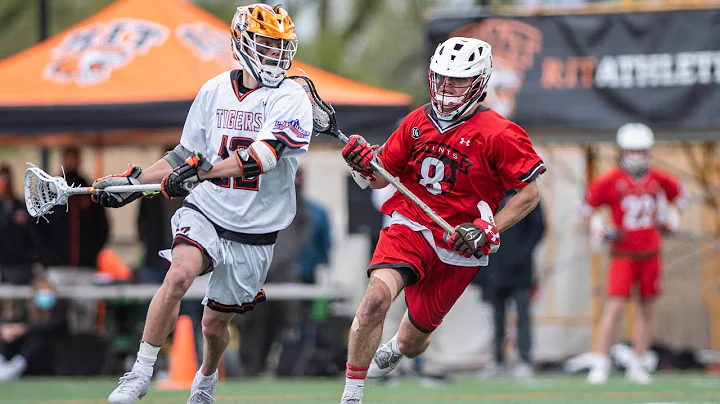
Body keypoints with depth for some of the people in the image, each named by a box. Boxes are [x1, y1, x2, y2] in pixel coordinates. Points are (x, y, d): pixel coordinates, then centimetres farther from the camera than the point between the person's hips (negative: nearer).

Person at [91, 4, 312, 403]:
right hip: (205, 210, 2)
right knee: (179, 275, -28)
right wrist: (132, 182, 9)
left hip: (254, 231, -1)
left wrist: (203, 170, -36)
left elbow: (264, 154, -26)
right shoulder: (214, 91, 5)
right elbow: (187, 154, 16)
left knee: (214, 324, 9)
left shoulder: (291, 99, -10)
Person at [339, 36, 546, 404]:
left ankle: (392, 350, 52)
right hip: (409, 227, 2)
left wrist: (488, 230, -16)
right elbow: (382, 178, 13)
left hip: (457, 248, -2)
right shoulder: (417, 122, 5)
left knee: (413, 341, 11)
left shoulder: (499, 135, -10)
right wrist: (364, 165, -10)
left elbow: (529, 194, -5)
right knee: (376, 297, -29)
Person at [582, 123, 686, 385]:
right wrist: (598, 227, -9)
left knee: (647, 309, 7)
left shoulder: (657, 178, 3)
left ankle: (636, 365, 15)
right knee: (615, 306, -12)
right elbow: (589, 203, 3)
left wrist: (670, 217, 10)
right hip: (623, 254, -4)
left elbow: (677, 193, 22)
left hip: (650, 253, 4)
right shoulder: (612, 180, -6)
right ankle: (601, 363, -6)